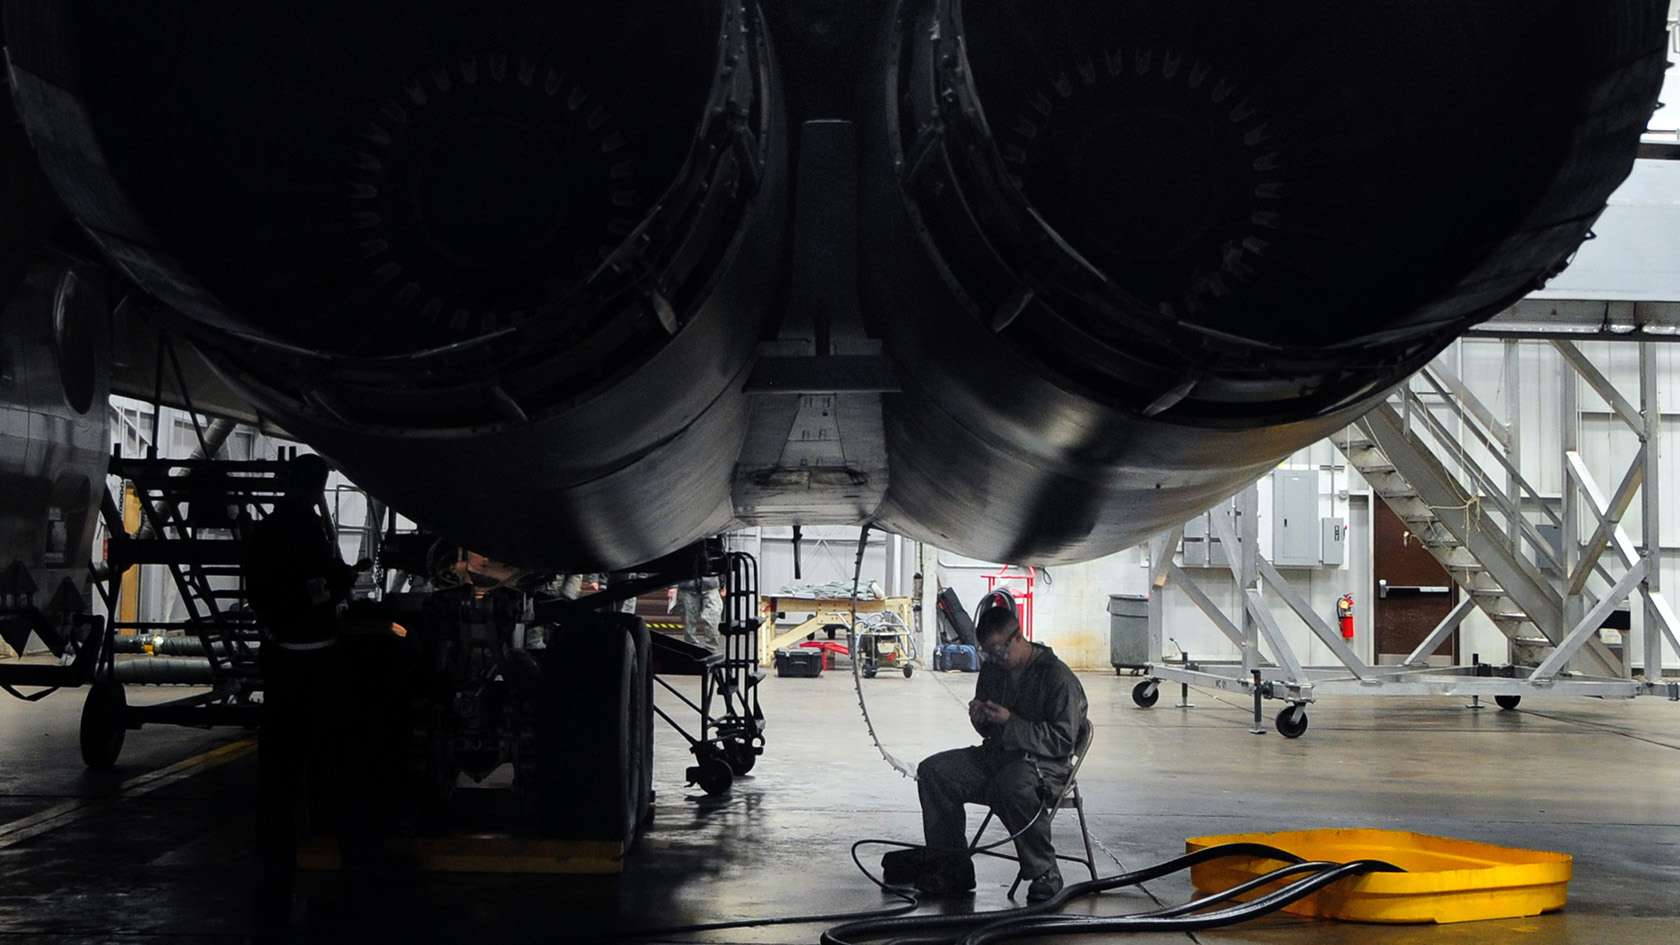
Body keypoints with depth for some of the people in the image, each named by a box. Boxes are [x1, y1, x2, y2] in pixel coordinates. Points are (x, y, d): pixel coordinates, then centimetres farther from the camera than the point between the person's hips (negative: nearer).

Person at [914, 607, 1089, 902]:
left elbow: (1062, 741, -17)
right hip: (997, 756, 8)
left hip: (1045, 764, -8)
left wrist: (1011, 723, -22)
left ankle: (1045, 875, -23)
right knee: (932, 772, -9)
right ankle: (952, 867, -3)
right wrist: (980, 719, -2)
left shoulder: (1058, 676, -12)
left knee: (1011, 786, -41)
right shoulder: (992, 670, 11)